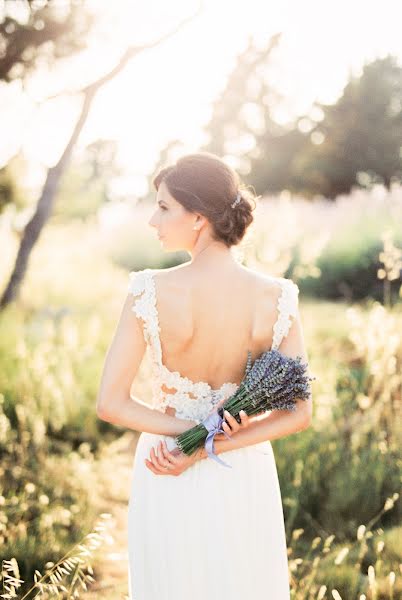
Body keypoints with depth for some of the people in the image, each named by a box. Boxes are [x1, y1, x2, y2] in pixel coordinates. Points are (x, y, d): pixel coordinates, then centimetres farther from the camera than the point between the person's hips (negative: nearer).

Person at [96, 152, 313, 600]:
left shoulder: (151, 292, -21)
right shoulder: (277, 298, -15)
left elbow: (110, 404, -19)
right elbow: (298, 414, -14)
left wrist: (188, 432, -13)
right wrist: (211, 448, -15)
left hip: (167, 485, -1)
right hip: (244, 479, 1)